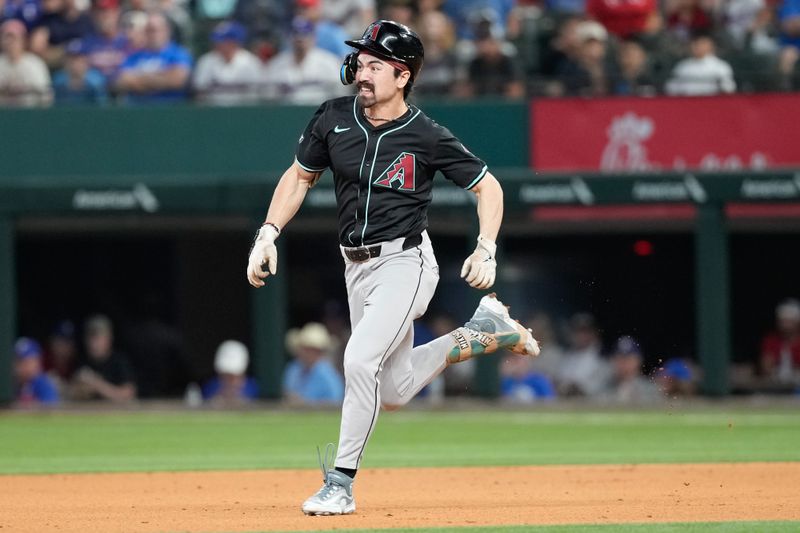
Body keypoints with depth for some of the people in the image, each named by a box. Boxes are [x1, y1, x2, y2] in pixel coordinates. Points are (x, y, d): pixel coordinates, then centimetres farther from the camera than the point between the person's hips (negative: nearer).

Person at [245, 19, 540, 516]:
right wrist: (269, 233, 2)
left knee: (361, 359, -25)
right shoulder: (334, 119, -1)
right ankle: (483, 330, 33)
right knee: (395, 390, 12)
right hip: (358, 267, 6)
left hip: (405, 261, -6)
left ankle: (341, 483, -16)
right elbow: (300, 176, 14)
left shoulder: (427, 136, -12)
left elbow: (487, 186, -2)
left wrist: (486, 250, -15)